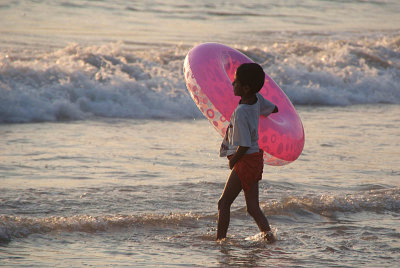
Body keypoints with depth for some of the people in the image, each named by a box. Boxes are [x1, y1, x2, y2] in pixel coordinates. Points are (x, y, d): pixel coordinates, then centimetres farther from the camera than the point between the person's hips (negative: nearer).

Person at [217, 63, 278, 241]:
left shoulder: (240, 113, -24)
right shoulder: (257, 99, 0)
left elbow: (244, 145, -24)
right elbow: (273, 109, 21)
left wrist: (233, 161, -8)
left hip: (246, 160, -9)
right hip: (257, 157, 9)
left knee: (224, 203, 0)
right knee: (252, 207, 7)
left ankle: (220, 239, 0)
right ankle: (267, 232, -7)